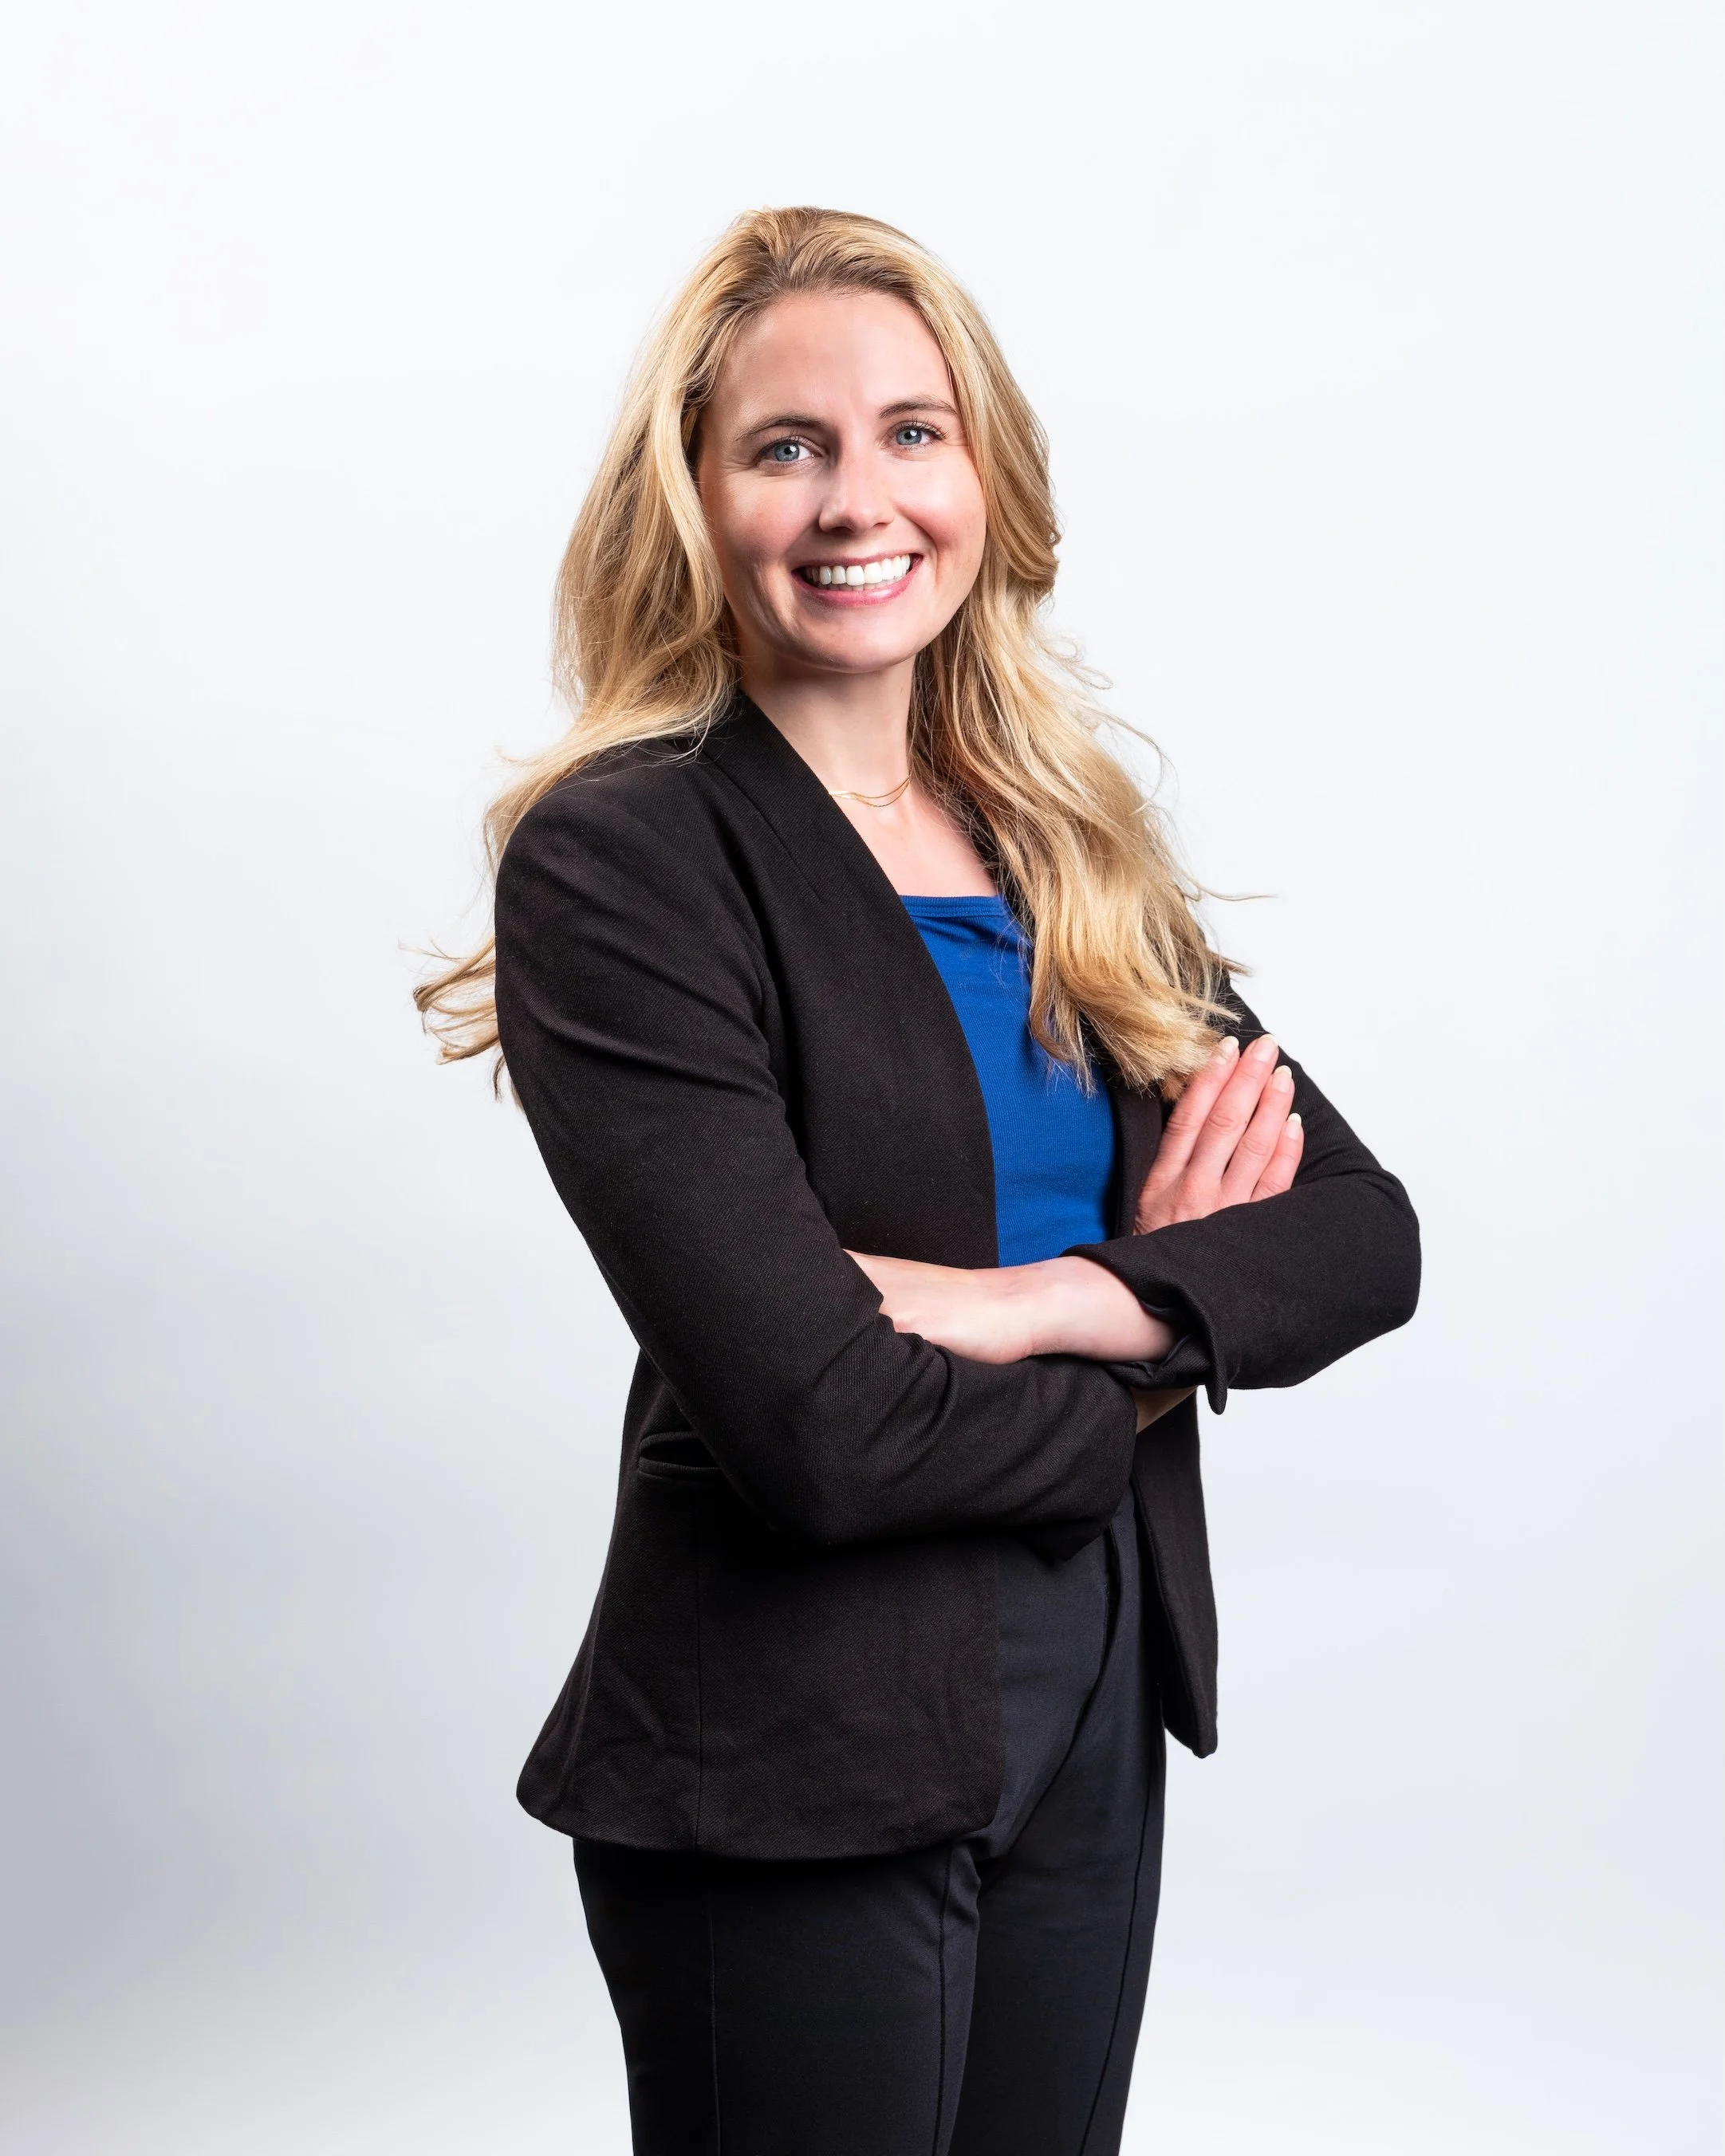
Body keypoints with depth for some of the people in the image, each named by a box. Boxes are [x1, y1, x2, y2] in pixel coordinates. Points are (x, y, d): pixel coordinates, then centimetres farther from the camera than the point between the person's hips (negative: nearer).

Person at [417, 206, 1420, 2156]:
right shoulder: (623, 861, -14)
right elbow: (816, 1428, -22)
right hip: (794, 1776, -6)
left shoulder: (1057, 837, 6)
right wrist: (1161, 1342, -5)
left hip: (1092, 1718, 6)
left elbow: (1365, 1233, 0)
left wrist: (1039, 1299, -17)